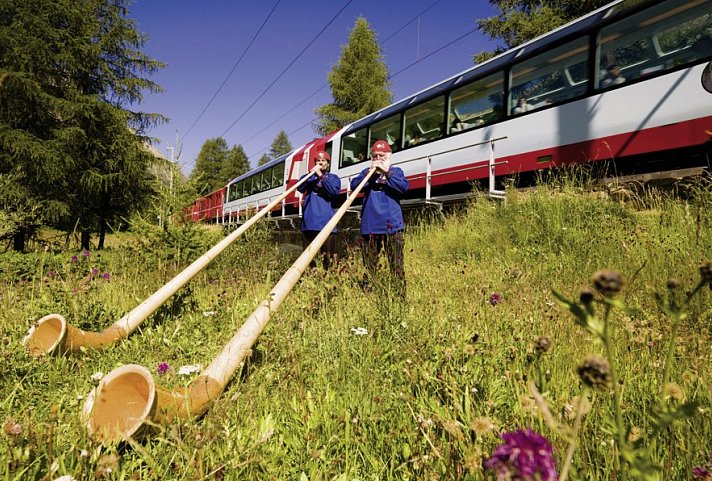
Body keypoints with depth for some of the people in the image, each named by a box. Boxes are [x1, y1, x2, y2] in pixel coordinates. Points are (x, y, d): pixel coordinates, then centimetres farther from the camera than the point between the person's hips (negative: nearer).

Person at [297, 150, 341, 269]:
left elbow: (334, 192, -7)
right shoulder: (310, 176, 20)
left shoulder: (334, 177, 14)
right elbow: (300, 188, 2)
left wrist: (321, 176, -12)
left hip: (326, 221, -2)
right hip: (309, 221, 3)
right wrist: (311, 173, -9)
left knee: (327, 255, -9)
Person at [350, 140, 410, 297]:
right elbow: (354, 185, 0)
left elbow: (404, 187, -7)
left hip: (391, 224, -2)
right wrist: (371, 172, -8)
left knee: (397, 265, -5)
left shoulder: (396, 171, 12)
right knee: (369, 266, 7)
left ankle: (401, 295, -2)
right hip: (369, 225, 2)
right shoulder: (366, 172, 17)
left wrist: (387, 172, -11)